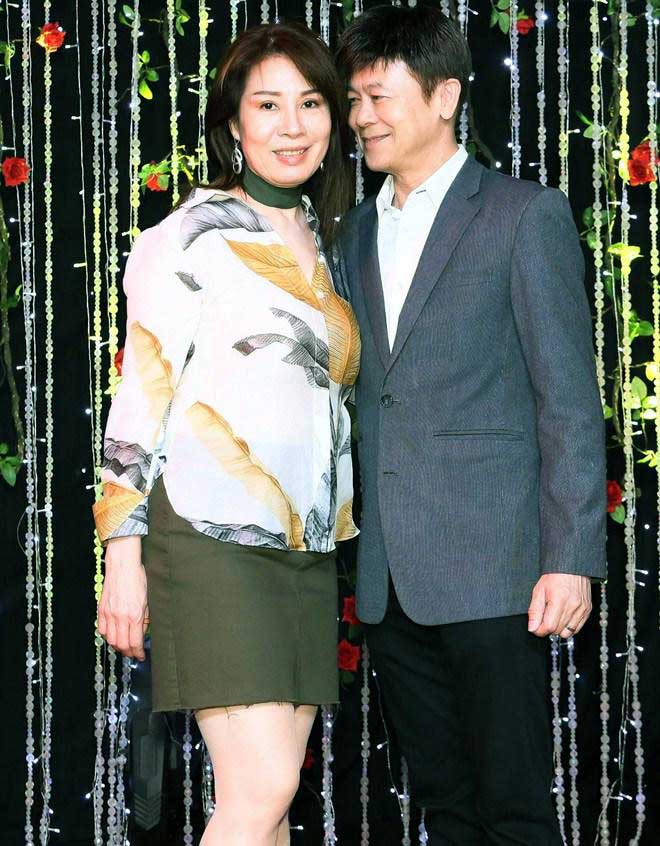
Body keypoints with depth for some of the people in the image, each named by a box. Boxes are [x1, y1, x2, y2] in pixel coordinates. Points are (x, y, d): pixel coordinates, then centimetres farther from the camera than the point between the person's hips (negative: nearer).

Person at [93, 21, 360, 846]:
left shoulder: (321, 244, 17)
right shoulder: (193, 234, -4)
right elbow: (141, 392, -7)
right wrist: (123, 553, -12)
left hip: (307, 547, 7)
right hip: (214, 541, -7)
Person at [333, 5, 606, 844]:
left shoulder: (526, 215, -2)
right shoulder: (357, 233, 17)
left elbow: (569, 398, -6)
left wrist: (571, 557, -12)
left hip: (490, 572, -6)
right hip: (389, 578, 6)